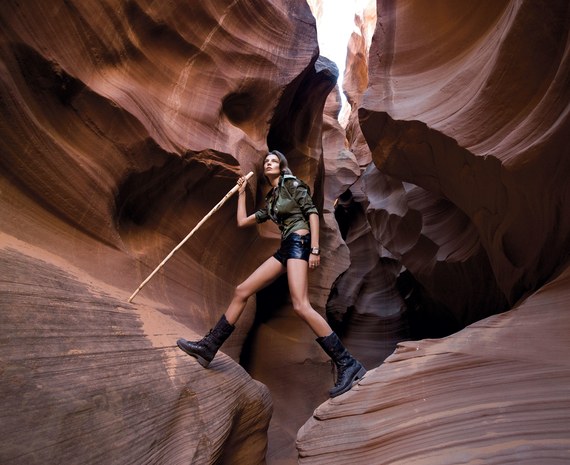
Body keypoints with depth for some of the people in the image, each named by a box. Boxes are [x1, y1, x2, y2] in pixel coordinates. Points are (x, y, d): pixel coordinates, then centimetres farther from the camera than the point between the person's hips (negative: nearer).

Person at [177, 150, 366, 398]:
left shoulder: (292, 184, 3)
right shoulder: (270, 199, 25)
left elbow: (312, 212, -7)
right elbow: (242, 222, 27)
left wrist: (315, 249, -17)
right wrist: (242, 192, 32)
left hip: (299, 243, -8)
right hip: (285, 248, 8)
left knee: (301, 306, -24)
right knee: (241, 291, 3)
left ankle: (347, 364, -22)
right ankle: (208, 346, 10)